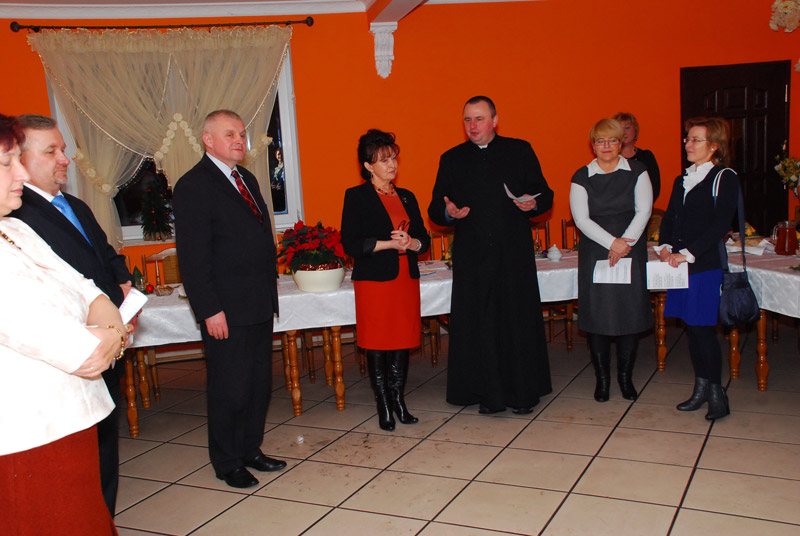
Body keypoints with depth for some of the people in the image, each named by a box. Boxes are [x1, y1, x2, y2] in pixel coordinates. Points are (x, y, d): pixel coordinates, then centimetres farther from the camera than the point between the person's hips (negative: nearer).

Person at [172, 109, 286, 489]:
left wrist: (271, 280, 14)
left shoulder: (246, 179, 16)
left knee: (259, 382, 15)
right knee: (230, 389, 3)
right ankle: (227, 464, 20)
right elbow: (192, 256, -15)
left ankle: (251, 450, 31)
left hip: (260, 302, 8)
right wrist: (210, 310, -18)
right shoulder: (193, 186, -11)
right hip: (227, 310, -8)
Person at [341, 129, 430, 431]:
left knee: (403, 341, 7)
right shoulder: (356, 197, -2)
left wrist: (411, 243, -9)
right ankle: (384, 406, 12)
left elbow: (424, 239, 13)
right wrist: (389, 243, -16)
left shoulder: (407, 197, 15)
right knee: (377, 344, 0)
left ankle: (399, 400, 20)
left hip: (406, 279, 5)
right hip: (374, 281, -5)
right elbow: (350, 244, -10)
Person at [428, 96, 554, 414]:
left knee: (518, 320, 1)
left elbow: (546, 195, 10)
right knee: (478, 324, 2)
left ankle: (522, 393, 15)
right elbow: (435, 210, 10)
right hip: (471, 257, 1)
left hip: (514, 253, -1)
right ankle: (488, 394, 13)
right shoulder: (451, 159, 12)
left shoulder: (520, 151, 9)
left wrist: (533, 203, -12)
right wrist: (448, 212, -12)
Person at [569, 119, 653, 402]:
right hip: (594, 254, 0)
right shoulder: (581, 177, 3)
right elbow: (581, 219, -5)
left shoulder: (636, 171, 5)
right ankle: (602, 377, 13)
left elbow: (644, 210, -1)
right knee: (597, 314, -1)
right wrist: (612, 242, -15)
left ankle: (625, 376, 16)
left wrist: (625, 242, -13)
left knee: (630, 312, 1)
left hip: (631, 251, 1)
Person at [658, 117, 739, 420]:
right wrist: (665, 245, -5)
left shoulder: (724, 178, -5)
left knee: (703, 329, -6)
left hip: (706, 265, -6)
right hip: (679, 263, 6)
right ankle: (701, 388, 21)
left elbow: (720, 225, -14)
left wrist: (688, 253, -19)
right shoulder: (682, 180, 17)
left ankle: (717, 394, 6)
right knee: (692, 328, 10)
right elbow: (669, 217, 14)